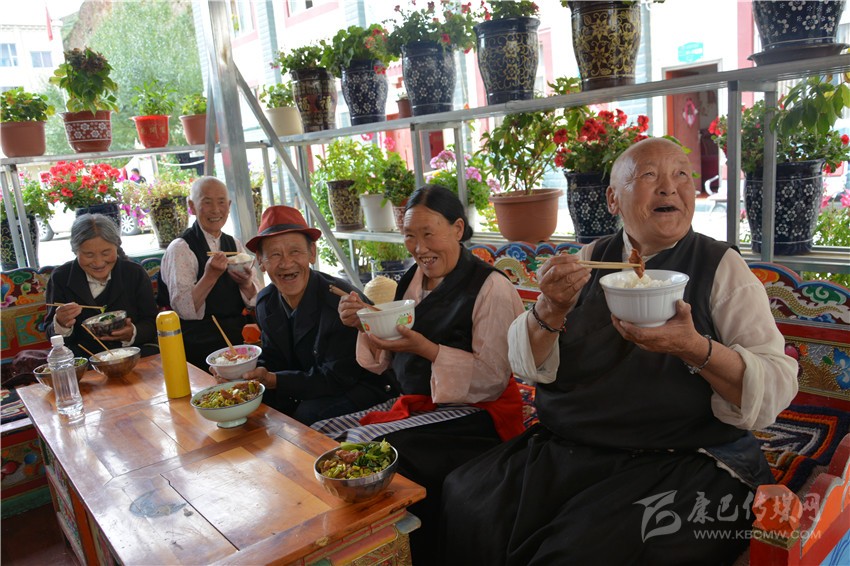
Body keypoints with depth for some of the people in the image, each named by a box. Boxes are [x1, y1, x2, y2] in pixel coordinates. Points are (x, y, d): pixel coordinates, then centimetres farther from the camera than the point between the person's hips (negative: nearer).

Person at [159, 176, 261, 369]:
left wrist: (247, 284, -15)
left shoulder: (235, 245, 10)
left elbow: (256, 301, 7)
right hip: (200, 347, -5)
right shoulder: (180, 248, -7)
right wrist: (210, 275, -29)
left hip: (238, 338, 5)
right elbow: (183, 310, -16)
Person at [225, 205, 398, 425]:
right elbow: (273, 361, 5)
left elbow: (337, 377, -21)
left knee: (307, 414, -31)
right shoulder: (266, 302, -1)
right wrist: (243, 373, -16)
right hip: (308, 390, 7)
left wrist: (274, 380, -26)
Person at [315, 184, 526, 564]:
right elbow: (385, 361, 12)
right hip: (411, 404, 7)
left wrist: (425, 348, -25)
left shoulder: (491, 288, -13)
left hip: (473, 414, -7)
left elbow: (493, 378, -15)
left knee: (365, 444, -25)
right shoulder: (412, 279, 7)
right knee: (321, 436, -6)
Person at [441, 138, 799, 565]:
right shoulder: (591, 259, 8)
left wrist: (695, 349, -25)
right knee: (465, 502, -15)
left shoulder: (722, 267, 1)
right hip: (562, 449, 3)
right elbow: (526, 364, 3)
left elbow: (776, 388, -7)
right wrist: (552, 310, -18)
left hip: (685, 462, -3)